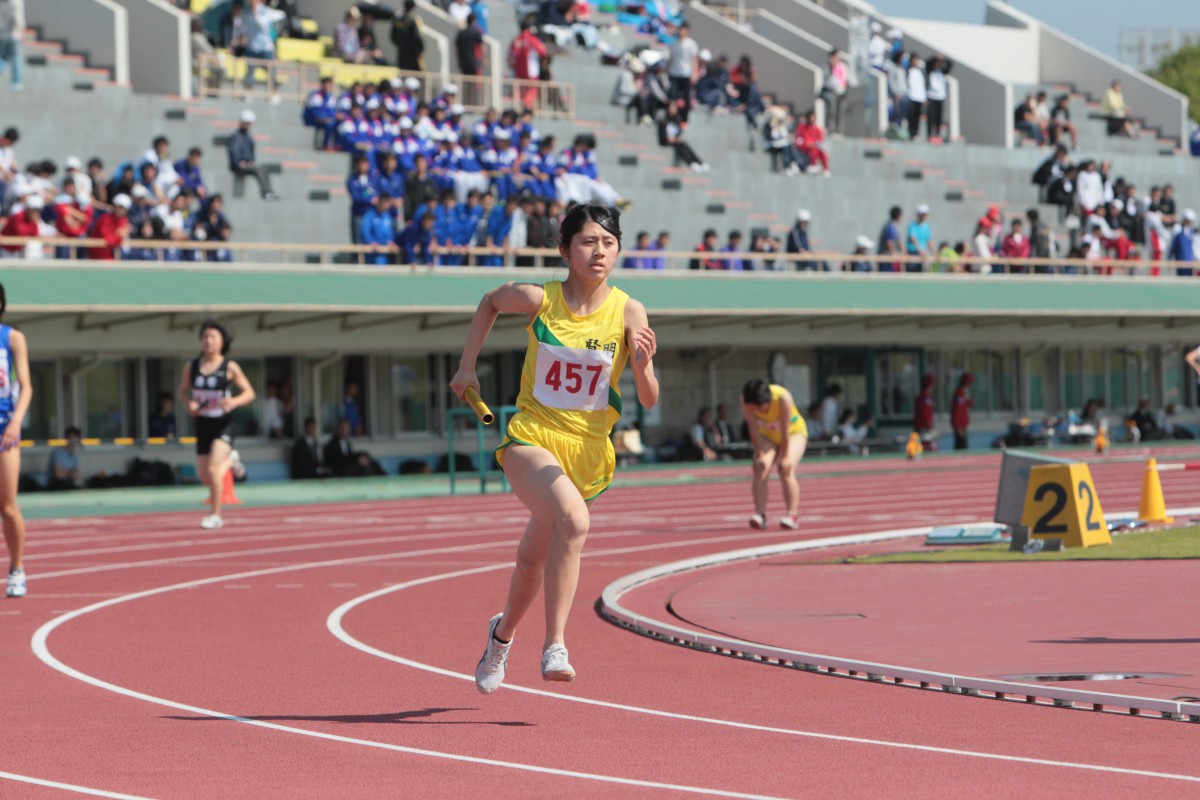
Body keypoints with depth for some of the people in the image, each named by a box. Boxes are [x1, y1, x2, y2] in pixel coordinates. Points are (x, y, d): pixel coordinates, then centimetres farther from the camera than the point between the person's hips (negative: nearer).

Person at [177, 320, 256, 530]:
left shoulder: (229, 367, -6)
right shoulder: (191, 366, 3)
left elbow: (249, 393, -4)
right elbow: (183, 391, 13)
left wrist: (234, 401, -25)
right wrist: (189, 403, -9)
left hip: (223, 425, -4)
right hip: (202, 424, 4)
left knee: (212, 469, -20)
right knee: (205, 477, 8)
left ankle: (216, 514, -4)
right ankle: (228, 461, 42)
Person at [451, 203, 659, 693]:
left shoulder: (629, 313, -9)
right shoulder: (538, 299, -9)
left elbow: (649, 401, -11)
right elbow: (490, 303, 14)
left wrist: (642, 365, -30)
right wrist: (467, 367, 12)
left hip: (588, 450, 2)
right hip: (531, 437, -2)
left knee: (533, 560, 13)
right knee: (574, 520, -30)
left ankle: (503, 633, 44)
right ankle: (554, 647, -25)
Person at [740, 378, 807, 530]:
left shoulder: (783, 398, -36)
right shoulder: (746, 401, -27)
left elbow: (785, 431, -29)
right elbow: (753, 428, -20)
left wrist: (784, 457, -24)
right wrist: (760, 455, -19)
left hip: (794, 433, -3)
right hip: (768, 435, 3)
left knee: (786, 470, -23)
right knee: (761, 468, -19)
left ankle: (792, 515, -26)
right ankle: (760, 513, -24)